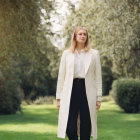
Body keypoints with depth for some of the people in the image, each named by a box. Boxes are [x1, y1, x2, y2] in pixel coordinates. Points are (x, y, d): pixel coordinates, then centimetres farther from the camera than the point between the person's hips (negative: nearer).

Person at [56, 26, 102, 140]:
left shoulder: (94, 54, 9)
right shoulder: (66, 53, 11)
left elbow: (98, 77, 7)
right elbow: (61, 76, 10)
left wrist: (99, 98, 1)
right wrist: (59, 97, 5)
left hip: (87, 91, 0)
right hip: (71, 91, 0)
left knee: (85, 128, 2)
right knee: (70, 128, -7)